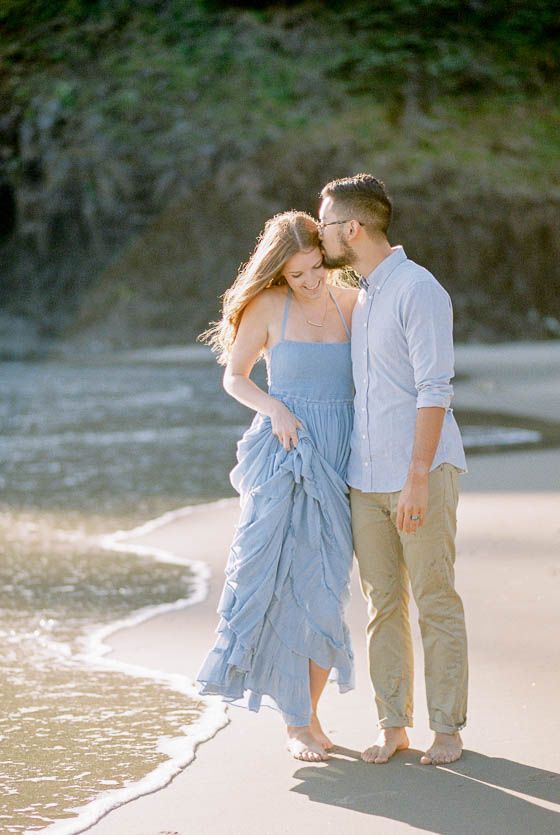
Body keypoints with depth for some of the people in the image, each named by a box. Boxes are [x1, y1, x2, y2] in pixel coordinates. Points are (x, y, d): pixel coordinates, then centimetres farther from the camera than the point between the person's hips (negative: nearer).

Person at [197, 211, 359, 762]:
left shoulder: (354, 303, 6)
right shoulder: (267, 307, -2)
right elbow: (234, 376, 4)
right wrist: (275, 410, -10)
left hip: (338, 457, 3)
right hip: (284, 453, -3)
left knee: (326, 588, 3)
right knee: (284, 583, -4)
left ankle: (309, 711, 16)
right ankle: (295, 721, 4)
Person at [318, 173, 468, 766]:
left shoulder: (419, 290, -12)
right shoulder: (361, 295, 15)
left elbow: (434, 390, -16)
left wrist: (418, 478, -21)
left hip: (420, 473, -8)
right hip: (366, 475, 8)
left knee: (436, 602, 0)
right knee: (382, 603, 7)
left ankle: (447, 728, 7)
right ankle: (392, 724, 13)